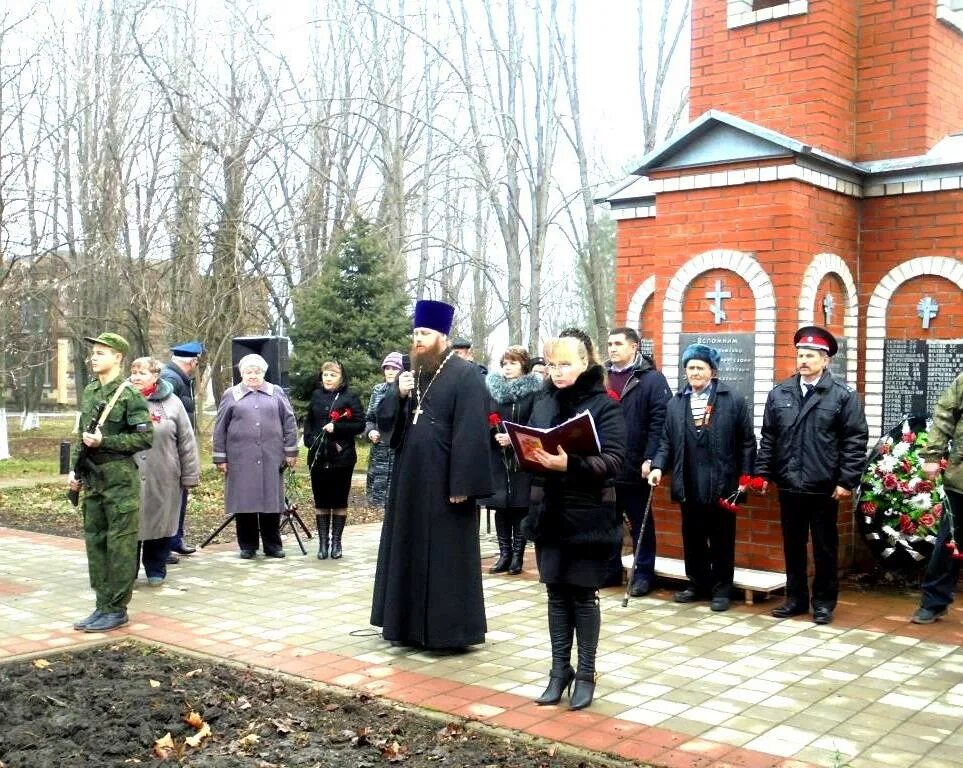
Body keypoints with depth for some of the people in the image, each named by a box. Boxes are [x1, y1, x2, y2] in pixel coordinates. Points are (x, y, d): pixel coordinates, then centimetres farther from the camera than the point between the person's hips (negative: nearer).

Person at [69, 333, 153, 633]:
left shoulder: (129, 395, -10)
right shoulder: (89, 392, 12)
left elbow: (145, 438, -13)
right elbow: (81, 436, 19)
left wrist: (104, 441, -18)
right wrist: (74, 469, 9)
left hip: (119, 479, -8)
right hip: (92, 479, 8)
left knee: (120, 544, -1)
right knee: (94, 541, 11)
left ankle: (116, 609, 6)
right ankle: (103, 605, 20)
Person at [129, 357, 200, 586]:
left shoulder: (171, 403, 1)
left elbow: (187, 441, 3)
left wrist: (190, 476, 2)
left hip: (163, 479, 0)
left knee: (160, 522, 8)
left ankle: (156, 570, 24)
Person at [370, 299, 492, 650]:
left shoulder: (465, 375, -10)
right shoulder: (410, 374, 13)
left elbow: (470, 433, -16)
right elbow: (384, 418, 11)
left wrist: (462, 483, -21)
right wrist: (398, 394, -9)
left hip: (444, 480, -8)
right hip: (410, 478, 8)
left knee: (446, 555, -1)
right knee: (409, 550, 13)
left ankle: (449, 628, 9)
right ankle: (411, 624, 23)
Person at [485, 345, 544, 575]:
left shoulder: (534, 391, -3)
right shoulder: (492, 388, 10)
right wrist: (492, 434, -7)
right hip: (497, 457, 3)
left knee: (520, 506, -1)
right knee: (500, 506, 3)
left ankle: (518, 555, 8)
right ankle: (504, 553, 12)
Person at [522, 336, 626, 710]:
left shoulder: (604, 405, -8)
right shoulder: (543, 403, 9)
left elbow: (613, 460, -17)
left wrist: (570, 464, -30)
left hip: (588, 515, -4)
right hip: (548, 512, 5)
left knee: (583, 595, 3)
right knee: (556, 592, 9)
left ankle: (585, 674, 16)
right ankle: (559, 669, 20)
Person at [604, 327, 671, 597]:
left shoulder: (652, 379, -6)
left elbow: (660, 421, -12)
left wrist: (650, 459, -19)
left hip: (635, 466, -5)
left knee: (640, 522, 7)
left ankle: (643, 574, 16)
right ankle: (609, 569, 26)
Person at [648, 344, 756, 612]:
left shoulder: (734, 399, -2)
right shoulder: (675, 403, 10)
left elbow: (747, 441, -1)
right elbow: (667, 441, 11)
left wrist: (745, 476, -6)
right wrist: (658, 466, -5)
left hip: (721, 483, -3)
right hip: (689, 485, 4)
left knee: (721, 539, 6)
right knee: (692, 537, 12)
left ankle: (721, 589, 17)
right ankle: (697, 584, 27)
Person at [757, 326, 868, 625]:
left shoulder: (843, 395, -5)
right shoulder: (779, 394, 6)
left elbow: (856, 441, -7)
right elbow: (768, 438, 10)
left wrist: (847, 481, -12)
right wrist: (763, 473, 4)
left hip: (824, 487, -3)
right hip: (789, 486, 4)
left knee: (825, 548, 8)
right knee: (792, 546, 13)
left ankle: (823, 602, 21)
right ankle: (796, 598, 25)